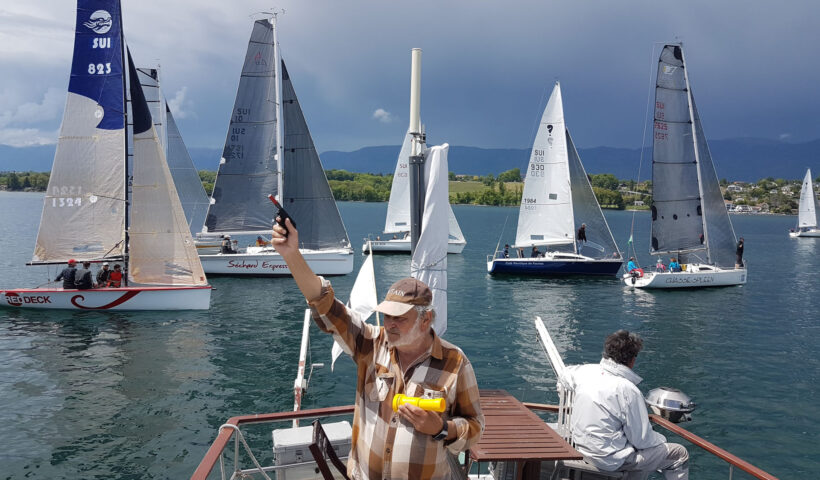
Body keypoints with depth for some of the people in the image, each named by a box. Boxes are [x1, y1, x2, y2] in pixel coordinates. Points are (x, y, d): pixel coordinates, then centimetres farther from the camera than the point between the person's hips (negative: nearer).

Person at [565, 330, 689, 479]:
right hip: (611, 459, -8)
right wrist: (661, 439, 4)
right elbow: (642, 440, -18)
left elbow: (567, 372, 21)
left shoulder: (586, 371, -5)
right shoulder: (628, 390, -24)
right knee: (680, 454, 5)